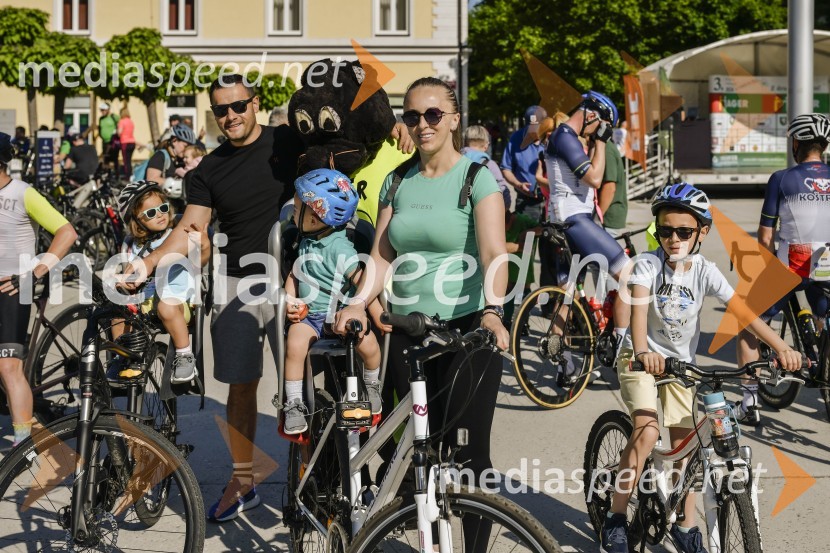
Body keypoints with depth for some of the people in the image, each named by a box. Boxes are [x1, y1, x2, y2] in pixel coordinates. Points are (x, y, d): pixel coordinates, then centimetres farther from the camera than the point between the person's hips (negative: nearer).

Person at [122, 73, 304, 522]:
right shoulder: (210, 169, 7)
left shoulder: (287, 141, 0)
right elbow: (189, 230, 3)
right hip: (237, 284, 3)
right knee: (241, 386, 9)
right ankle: (242, 481, 21)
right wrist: (146, 263, -10)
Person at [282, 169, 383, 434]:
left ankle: (372, 386, 8)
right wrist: (289, 300, 0)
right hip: (308, 314, 4)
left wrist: (378, 315, -20)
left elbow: (362, 281, -17)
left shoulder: (339, 248, -14)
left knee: (368, 343, -24)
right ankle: (294, 404, -13)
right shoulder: (306, 241, 8)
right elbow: (295, 273, 17)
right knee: (295, 343, -25)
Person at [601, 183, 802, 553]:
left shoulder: (705, 272, -10)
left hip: (680, 362, 3)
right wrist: (643, 352, -50)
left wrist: (781, 348, -31)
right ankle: (615, 518, -9)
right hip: (641, 358, -3)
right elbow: (638, 309, -31)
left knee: (684, 444, 4)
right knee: (647, 432, -21)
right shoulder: (648, 265, -17)